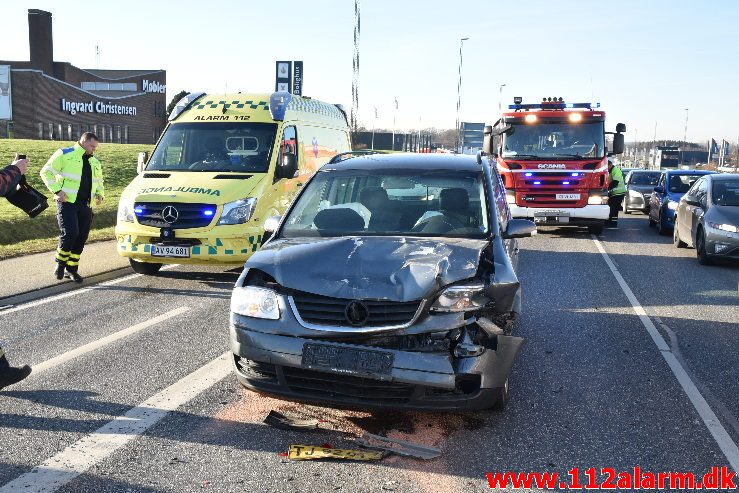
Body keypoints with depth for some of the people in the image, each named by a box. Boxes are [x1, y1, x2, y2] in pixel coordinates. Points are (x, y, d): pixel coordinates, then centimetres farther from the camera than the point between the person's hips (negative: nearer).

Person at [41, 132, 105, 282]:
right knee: (70, 233, -17)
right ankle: (60, 263, 6)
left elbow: (99, 182, 31)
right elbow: (46, 172, -3)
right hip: (67, 203, -6)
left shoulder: (95, 162, 19)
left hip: (85, 205, 6)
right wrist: (57, 191, -12)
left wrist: (99, 194, 11)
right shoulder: (65, 154, -1)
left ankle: (72, 269, 16)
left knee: (81, 238, 4)